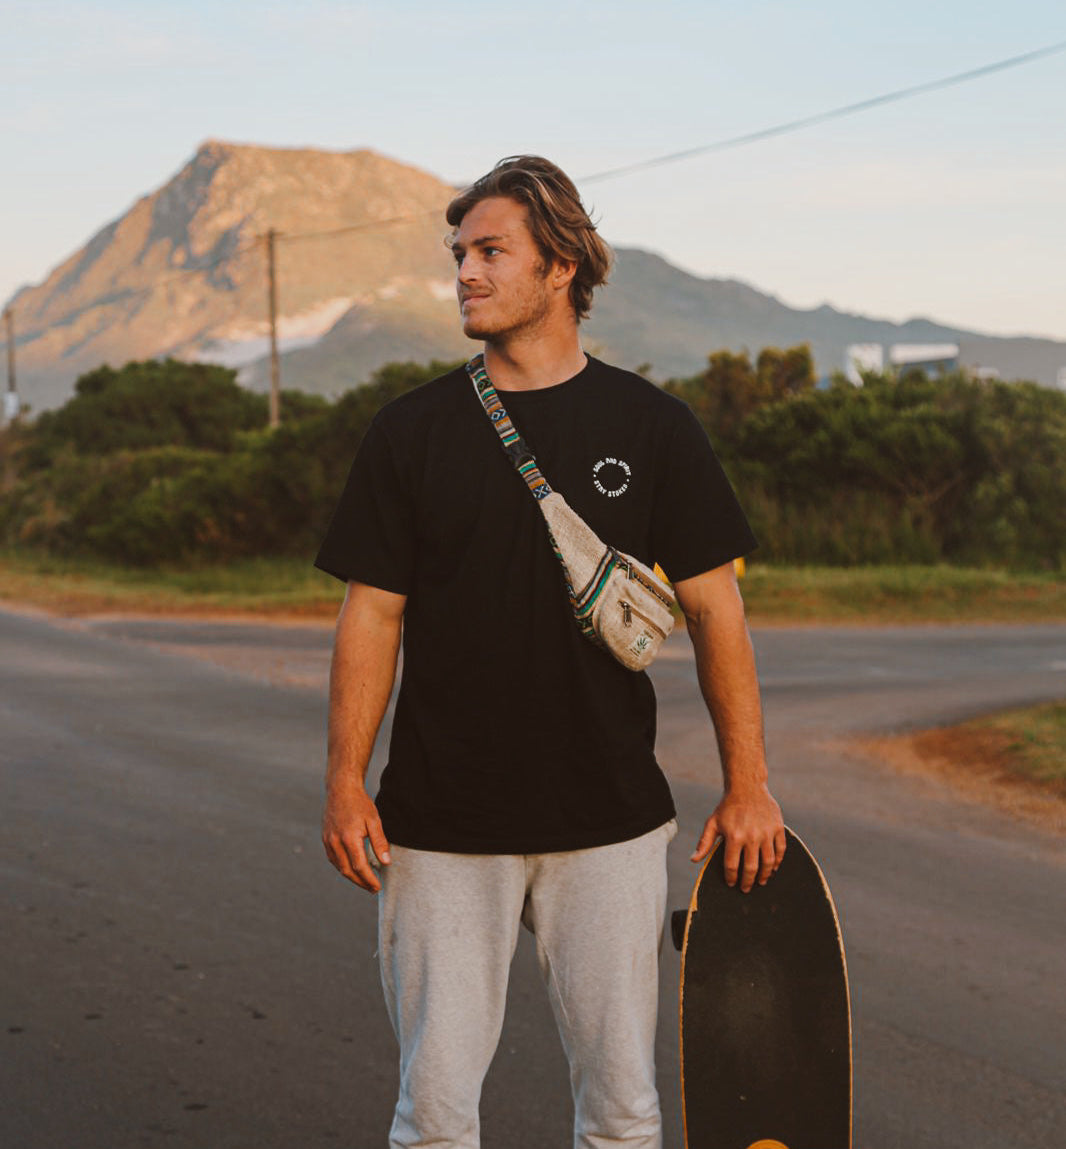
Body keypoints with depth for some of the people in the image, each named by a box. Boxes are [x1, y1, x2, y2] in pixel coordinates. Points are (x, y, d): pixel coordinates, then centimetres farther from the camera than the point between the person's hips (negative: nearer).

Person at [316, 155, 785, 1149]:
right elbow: (370, 614, 3)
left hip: (610, 823, 0)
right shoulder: (410, 431, 3)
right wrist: (345, 783, -6)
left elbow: (713, 608, 4)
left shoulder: (652, 428, 2)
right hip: (441, 827, 0)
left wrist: (747, 786, 0)